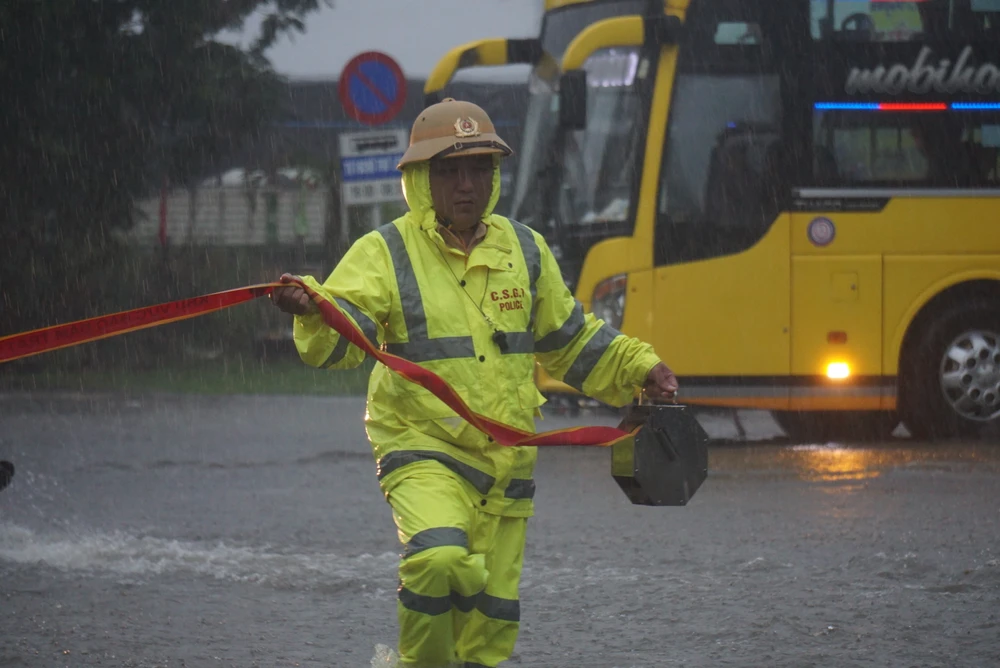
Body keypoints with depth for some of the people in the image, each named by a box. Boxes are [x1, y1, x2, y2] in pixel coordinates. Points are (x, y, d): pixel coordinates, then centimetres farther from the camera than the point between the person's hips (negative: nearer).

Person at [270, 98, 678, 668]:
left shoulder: (523, 250, 8)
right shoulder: (386, 254, -7)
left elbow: (569, 338, 23)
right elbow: (345, 333, -24)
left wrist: (637, 369, 15)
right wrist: (312, 311, -45)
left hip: (508, 463, 5)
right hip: (424, 449, -5)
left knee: (491, 617, 9)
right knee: (439, 560, -32)